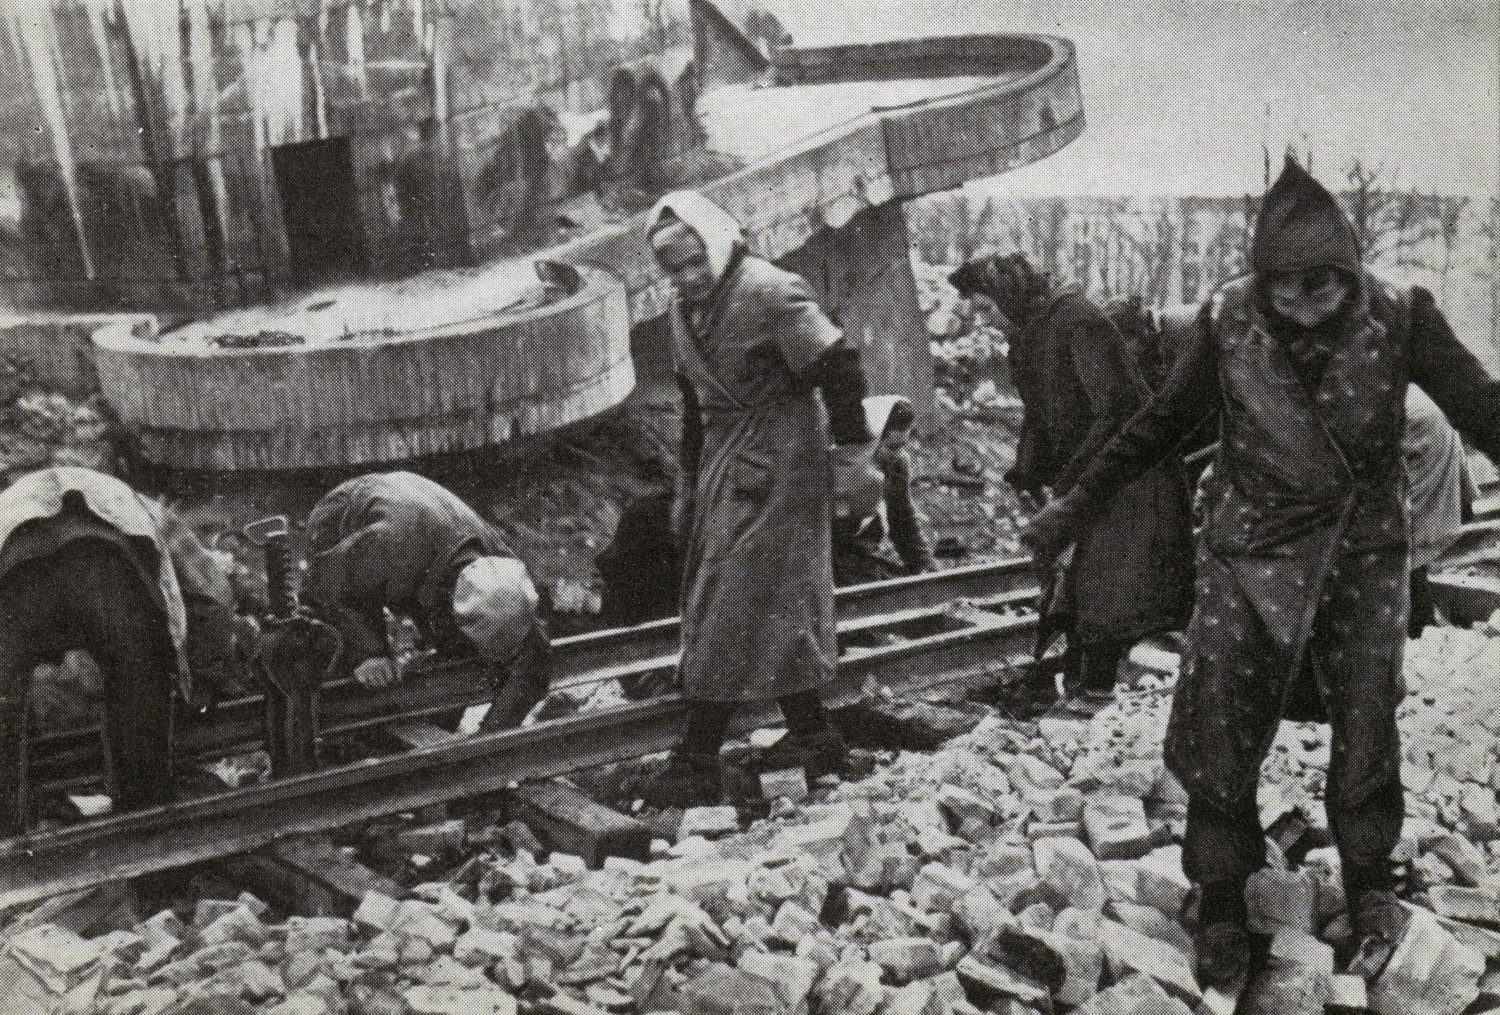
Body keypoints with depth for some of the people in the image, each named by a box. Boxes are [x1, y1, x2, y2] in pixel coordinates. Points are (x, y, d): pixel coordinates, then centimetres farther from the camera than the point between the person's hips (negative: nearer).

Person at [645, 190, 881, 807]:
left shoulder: (771, 293, -16)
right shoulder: (685, 311, 10)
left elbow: (838, 371, -16)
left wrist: (852, 461, -15)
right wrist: (688, 485, 22)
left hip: (778, 467, -9)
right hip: (726, 468, 9)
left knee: (731, 610, -7)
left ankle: (697, 764, -2)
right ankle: (812, 737, 22)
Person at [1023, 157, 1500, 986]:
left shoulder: (1398, 319, -13)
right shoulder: (1229, 321, -10)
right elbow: (1161, 423, 2)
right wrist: (1077, 505, 5)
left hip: (1362, 554, 0)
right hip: (1250, 552, 0)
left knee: (1366, 725, 6)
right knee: (1219, 729, -2)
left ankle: (1368, 882, 31)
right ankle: (1221, 903, 16)